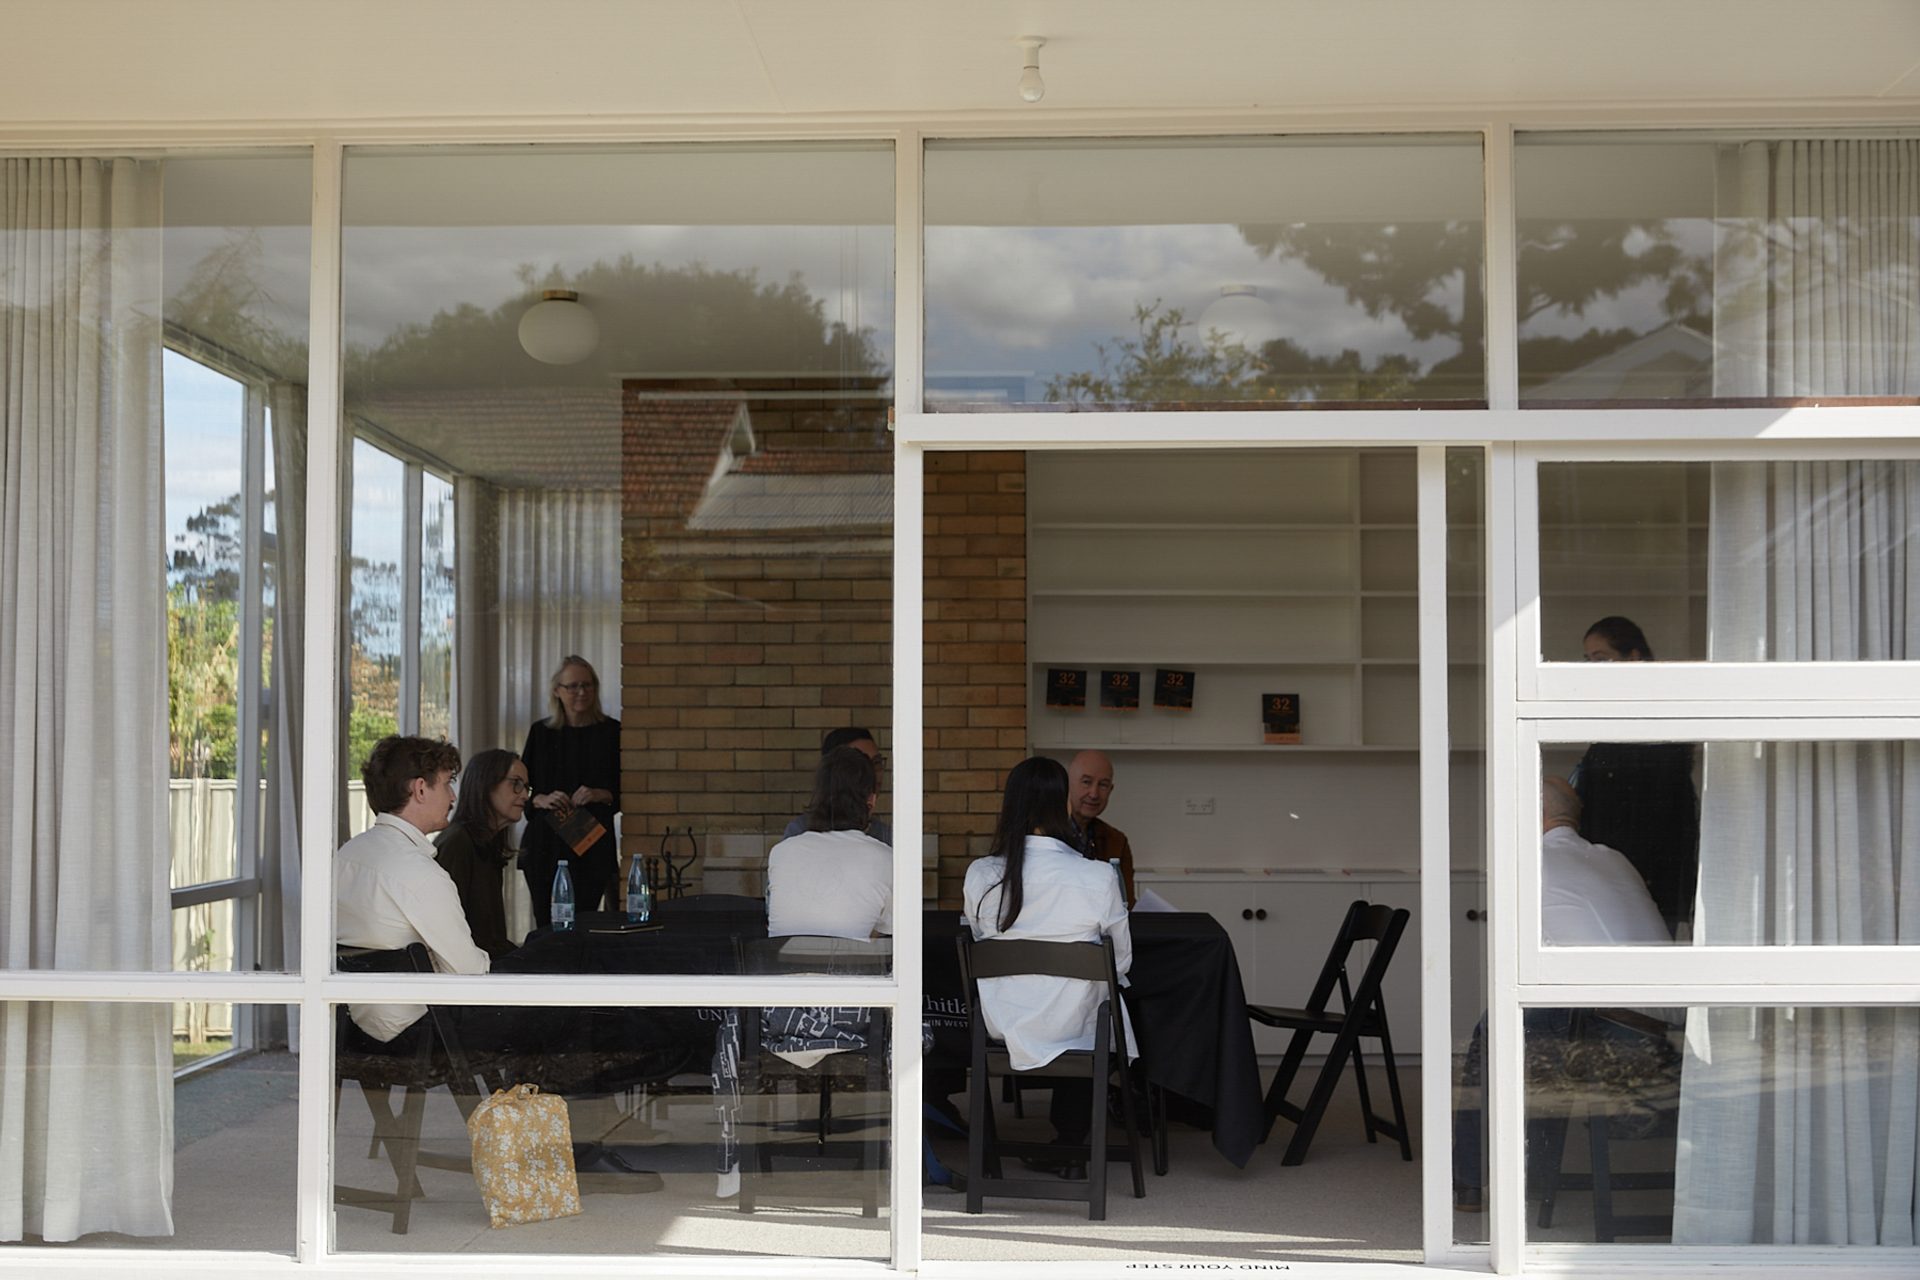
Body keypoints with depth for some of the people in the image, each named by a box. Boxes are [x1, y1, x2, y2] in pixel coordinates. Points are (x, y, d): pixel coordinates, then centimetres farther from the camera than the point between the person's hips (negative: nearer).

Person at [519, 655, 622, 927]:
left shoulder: (611, 732, 2)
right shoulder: (540, 732, 8)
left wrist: (600, 795, -15)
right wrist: (541, 800, -11)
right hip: (544, 847, 2)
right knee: (545, 927, 1)